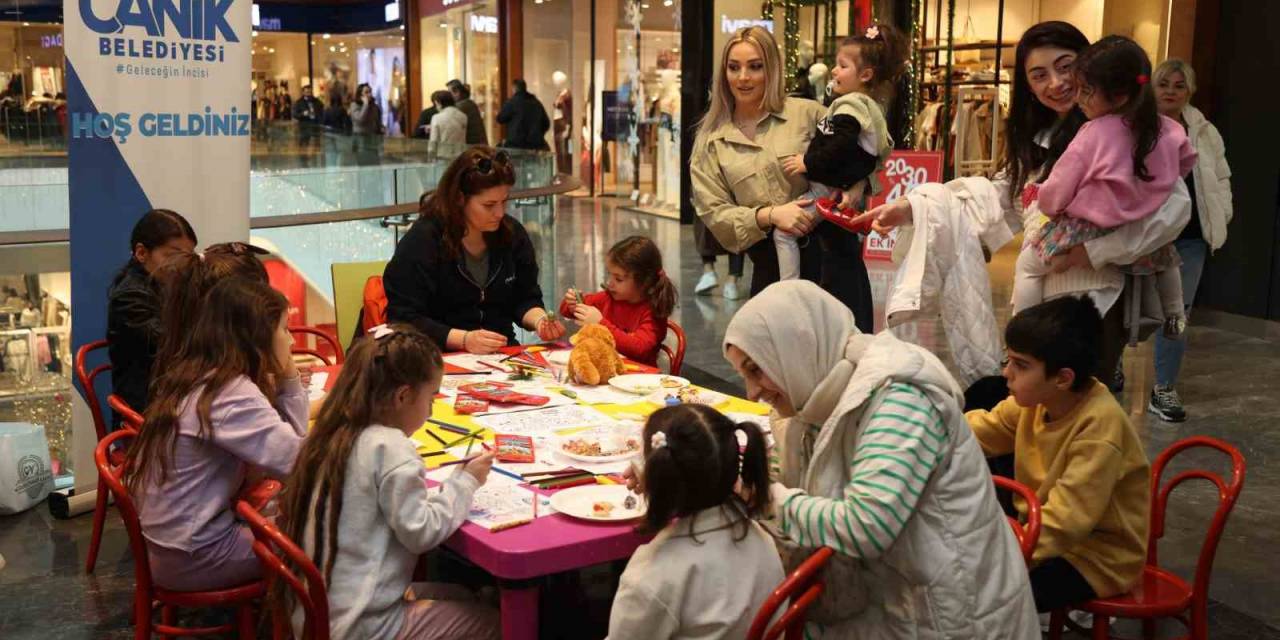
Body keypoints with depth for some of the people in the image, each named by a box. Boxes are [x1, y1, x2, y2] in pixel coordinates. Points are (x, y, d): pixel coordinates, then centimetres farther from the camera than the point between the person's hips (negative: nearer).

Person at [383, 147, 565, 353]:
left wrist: (539, 321, -8)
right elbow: (404, 319, -13)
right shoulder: (421, 241, -11)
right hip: (441, 359, -4)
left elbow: (525, 299, 15)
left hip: (502, 355, 5)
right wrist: (464, 340, -24)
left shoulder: (513, 233, 5)